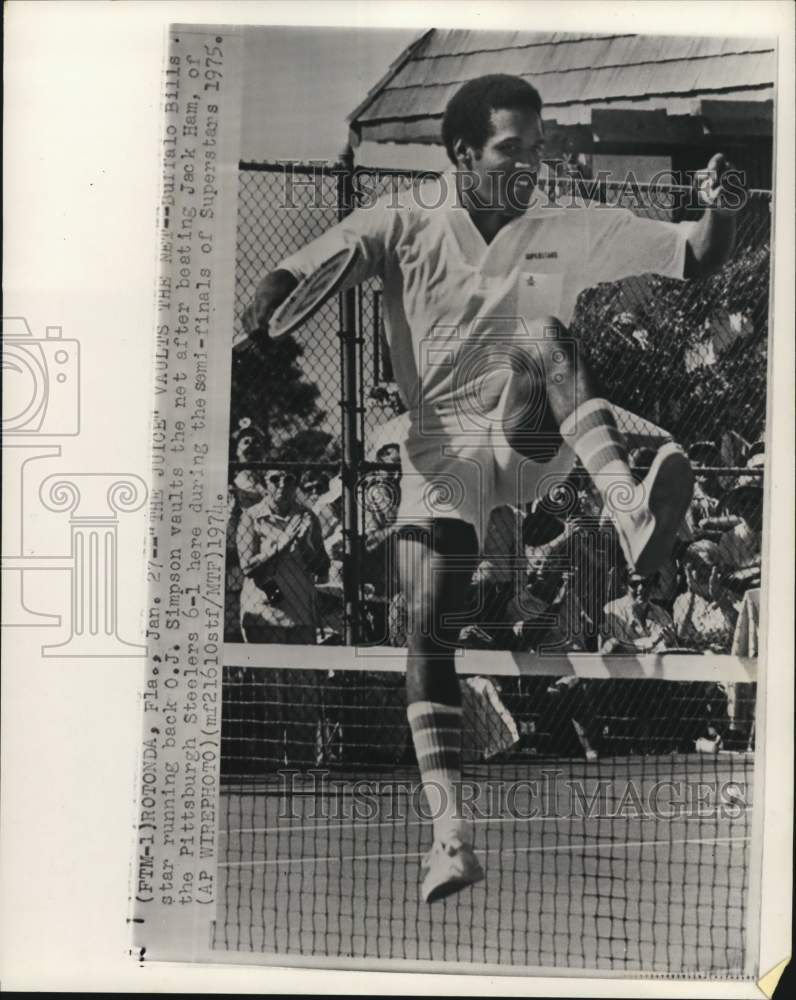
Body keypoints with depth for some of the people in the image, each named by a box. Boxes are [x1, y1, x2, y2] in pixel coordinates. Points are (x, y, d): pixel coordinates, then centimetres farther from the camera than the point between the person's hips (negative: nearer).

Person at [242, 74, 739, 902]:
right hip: (442, 448, 0)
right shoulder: (408, 223, 0)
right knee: (426, 627, -14)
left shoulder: (566, 232, 2)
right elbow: (311, 267, -11)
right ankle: (450, 832, -11)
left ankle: (632, 516, -46)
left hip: (534, 442, 1)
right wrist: (269, 305, -34)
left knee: (542, 336, -29)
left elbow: (694, 258, 0)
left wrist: (716, 212, -22)